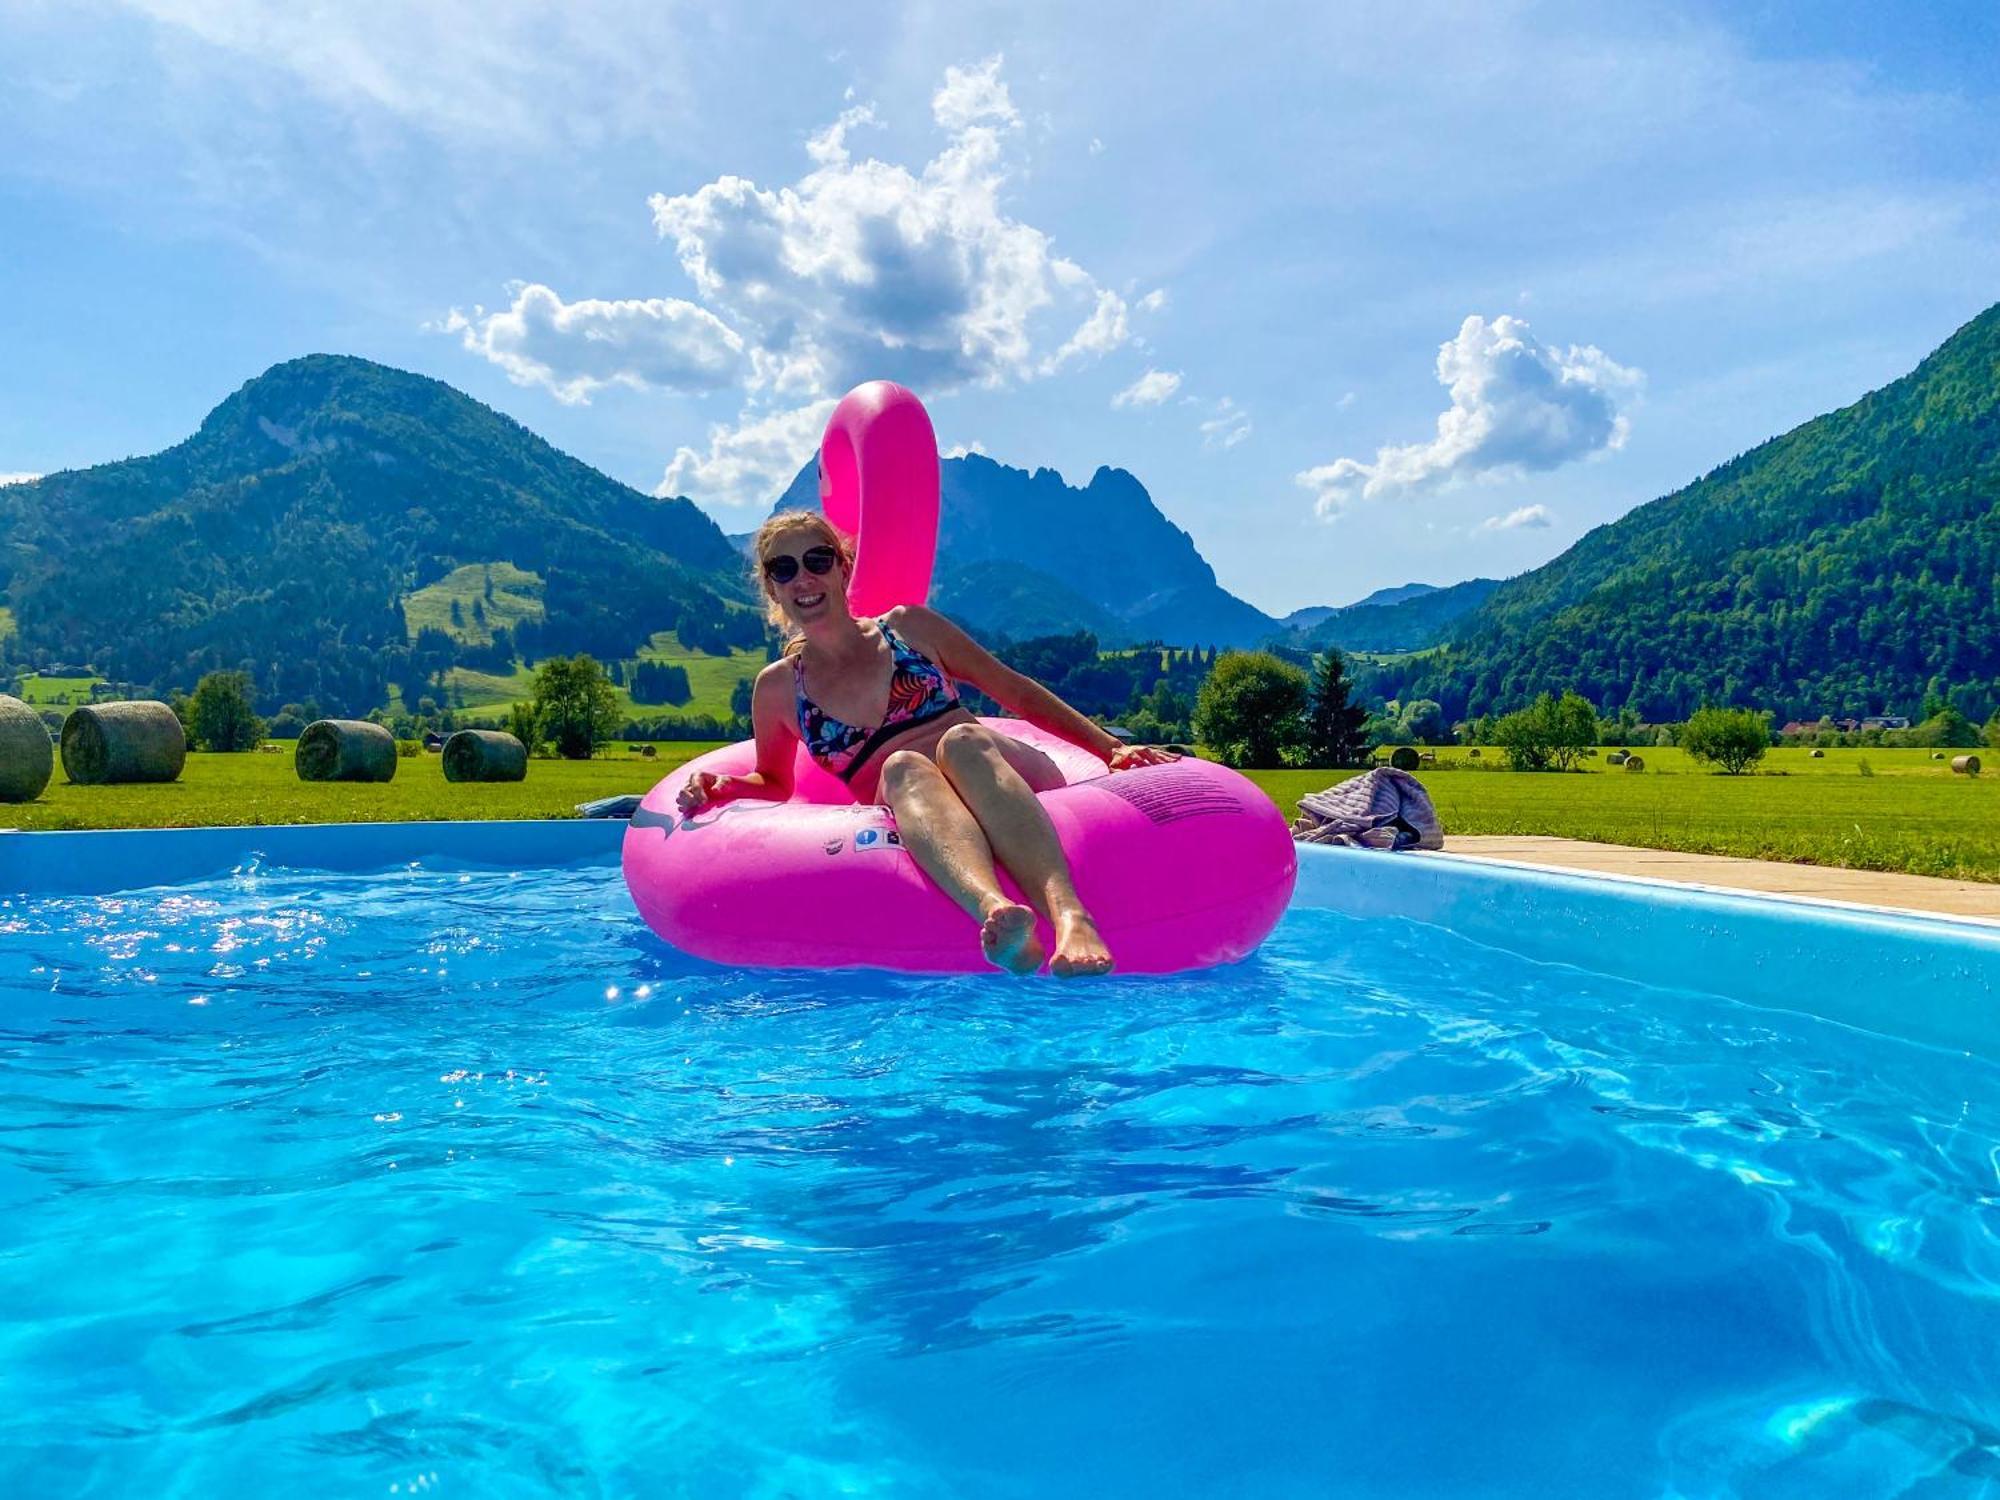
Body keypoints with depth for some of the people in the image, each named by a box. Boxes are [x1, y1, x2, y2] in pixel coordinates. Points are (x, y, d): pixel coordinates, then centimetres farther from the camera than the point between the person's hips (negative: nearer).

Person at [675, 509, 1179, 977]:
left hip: (1008, 777, 1)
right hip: (918, 826, 0)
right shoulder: (778, 687, 15)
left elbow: (1020, 693, 17)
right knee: (902, 765, -33)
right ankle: (994, 910, -65)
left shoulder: (908, 627, 14)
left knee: (960, 741, -33)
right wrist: (722, 787, 5)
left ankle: (1071, 918, -60)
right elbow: (774, 782, 28)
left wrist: (1111, 748, 10)